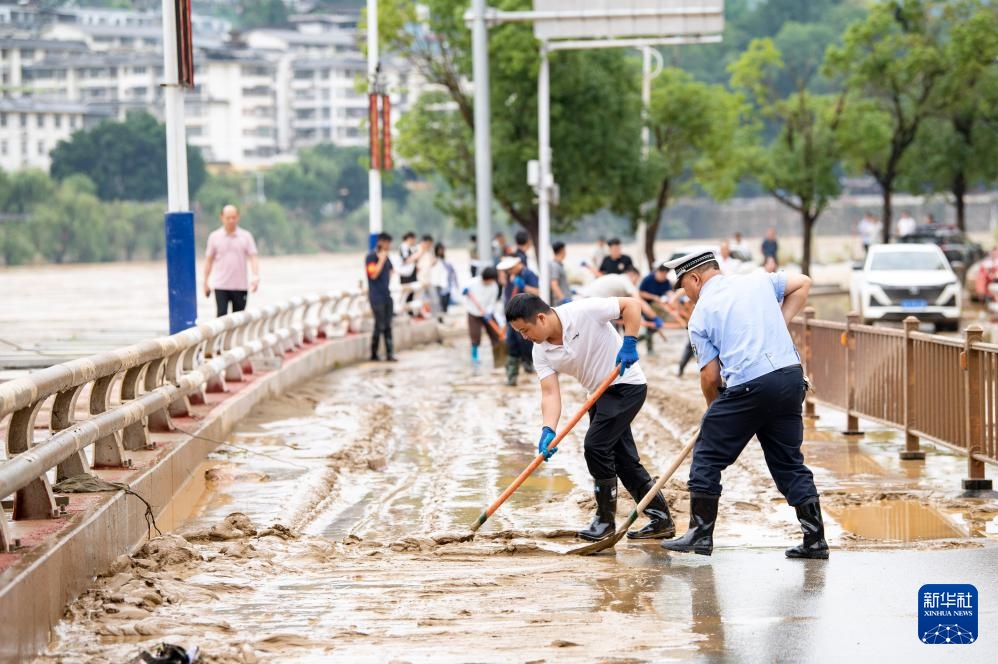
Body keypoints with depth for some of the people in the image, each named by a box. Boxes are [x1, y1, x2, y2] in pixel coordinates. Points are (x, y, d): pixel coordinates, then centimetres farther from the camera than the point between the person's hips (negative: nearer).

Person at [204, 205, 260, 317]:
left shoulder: (246, 236, 3)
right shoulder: (214, 237, 3)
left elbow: (253, 258, -4)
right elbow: (209, 260, 8)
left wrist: (256, 277, -19)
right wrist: (206, 282, 6)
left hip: (240, 286, 1)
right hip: (221, 286, -1)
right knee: (221, 315, -10)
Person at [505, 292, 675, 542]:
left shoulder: (583, 311, -24)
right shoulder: (541, 352, -5)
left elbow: (631, 304, -19)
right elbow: (550, 393, -12)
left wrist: (629, 343, -25)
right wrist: (548, 430, -27)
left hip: (627, 384, -8)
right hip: (601, 394, 8)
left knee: (595, 444, -16)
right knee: (624, 459, 10)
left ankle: (606, 519, -3)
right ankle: (661, 520, 20)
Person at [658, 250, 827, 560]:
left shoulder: (701, 315, 5)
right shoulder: (758, 281, 16)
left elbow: (710, 375, 2)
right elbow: (802, 284, 23)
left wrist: (713, 407, 20)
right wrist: (778, 325, 19)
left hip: (747, 388, -5)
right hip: (792, 378, 5)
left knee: (708, 456, 9)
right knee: (789, 462, 14)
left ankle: (700, 534, 10)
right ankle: (815, 540, 11)